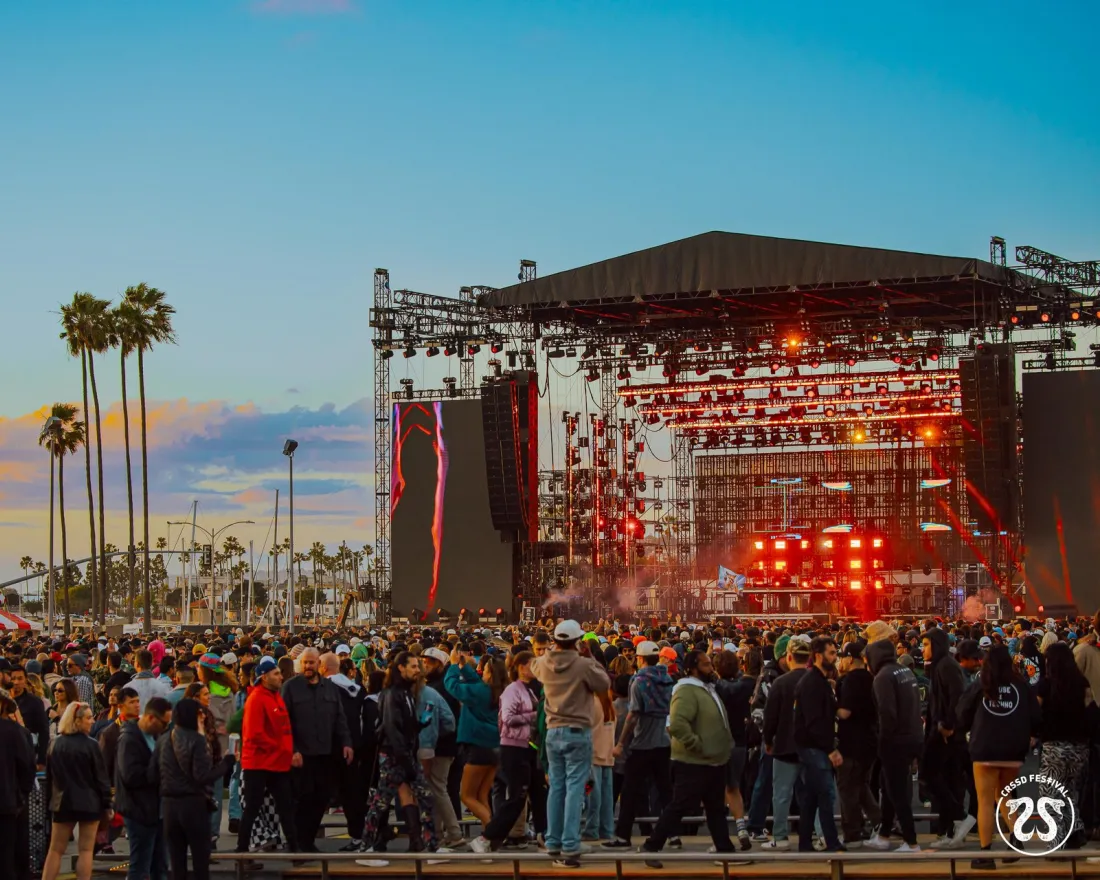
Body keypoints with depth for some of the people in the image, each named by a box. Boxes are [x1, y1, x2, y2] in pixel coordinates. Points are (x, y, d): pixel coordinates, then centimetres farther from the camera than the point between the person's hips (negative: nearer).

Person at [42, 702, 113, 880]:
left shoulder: (55, 745, 3)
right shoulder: (90, 745, -12)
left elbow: (49, 778, 10)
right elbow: (101, 777, -9)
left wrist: (51, 801, 18)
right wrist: (107, 804, -1)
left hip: (63, 802, 4)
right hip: (89, 803, -4)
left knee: (55, 850, 8)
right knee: (85, 850, 2)